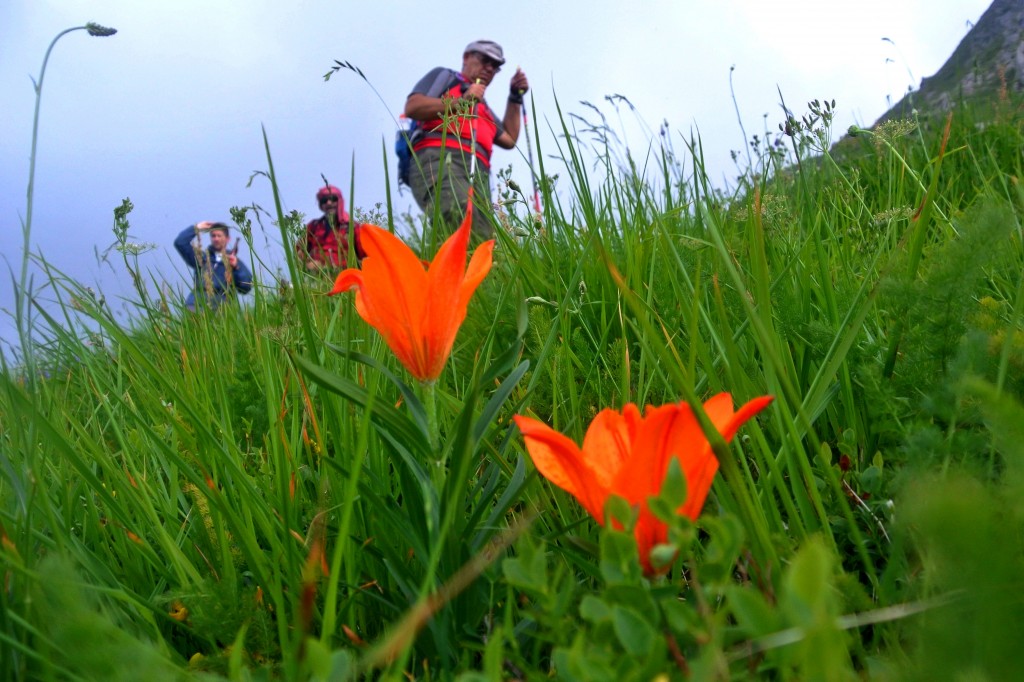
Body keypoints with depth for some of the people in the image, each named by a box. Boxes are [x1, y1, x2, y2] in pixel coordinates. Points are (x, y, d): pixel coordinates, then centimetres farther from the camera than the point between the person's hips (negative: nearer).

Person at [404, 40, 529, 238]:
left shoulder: (483, 106, 42)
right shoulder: (445, 76, 23)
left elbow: (509, 139, 34)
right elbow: (412, 107, 7)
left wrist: (515, 97, 35)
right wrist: (460, 102, 4)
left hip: (477, 174, 6)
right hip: (438, 159, -6)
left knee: (484, 237, -21)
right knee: (463, 222, -38)